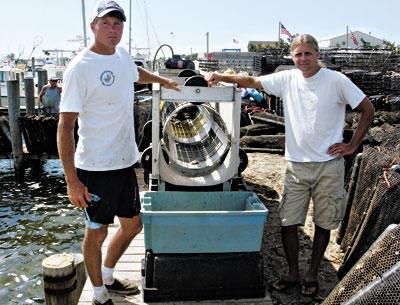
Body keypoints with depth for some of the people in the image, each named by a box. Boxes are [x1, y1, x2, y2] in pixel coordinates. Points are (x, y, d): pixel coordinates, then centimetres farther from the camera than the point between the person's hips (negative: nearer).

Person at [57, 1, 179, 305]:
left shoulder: (122, 55, 6)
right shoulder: (80, 68, -16)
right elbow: (65, 127, -18)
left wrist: (165, 81, 26)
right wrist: (72, 181, -20)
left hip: (125, 162, 8)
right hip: (95, 168, -8)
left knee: (133, 225, 19)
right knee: (97, 233, 8)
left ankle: (108, 277, 42)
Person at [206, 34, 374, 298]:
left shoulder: (336, 81, -7)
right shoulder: (287, 79, 2)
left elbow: (368, 110, -2)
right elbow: (251, 81, 7)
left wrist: (352, 146, -5)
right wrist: (221, 77, -3)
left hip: (329, 165, -2)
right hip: (296, 165, 3)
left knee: (323, 223, 10)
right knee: (288, 222, 4)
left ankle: (312, 275, 28)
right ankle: (293, 274, 25)